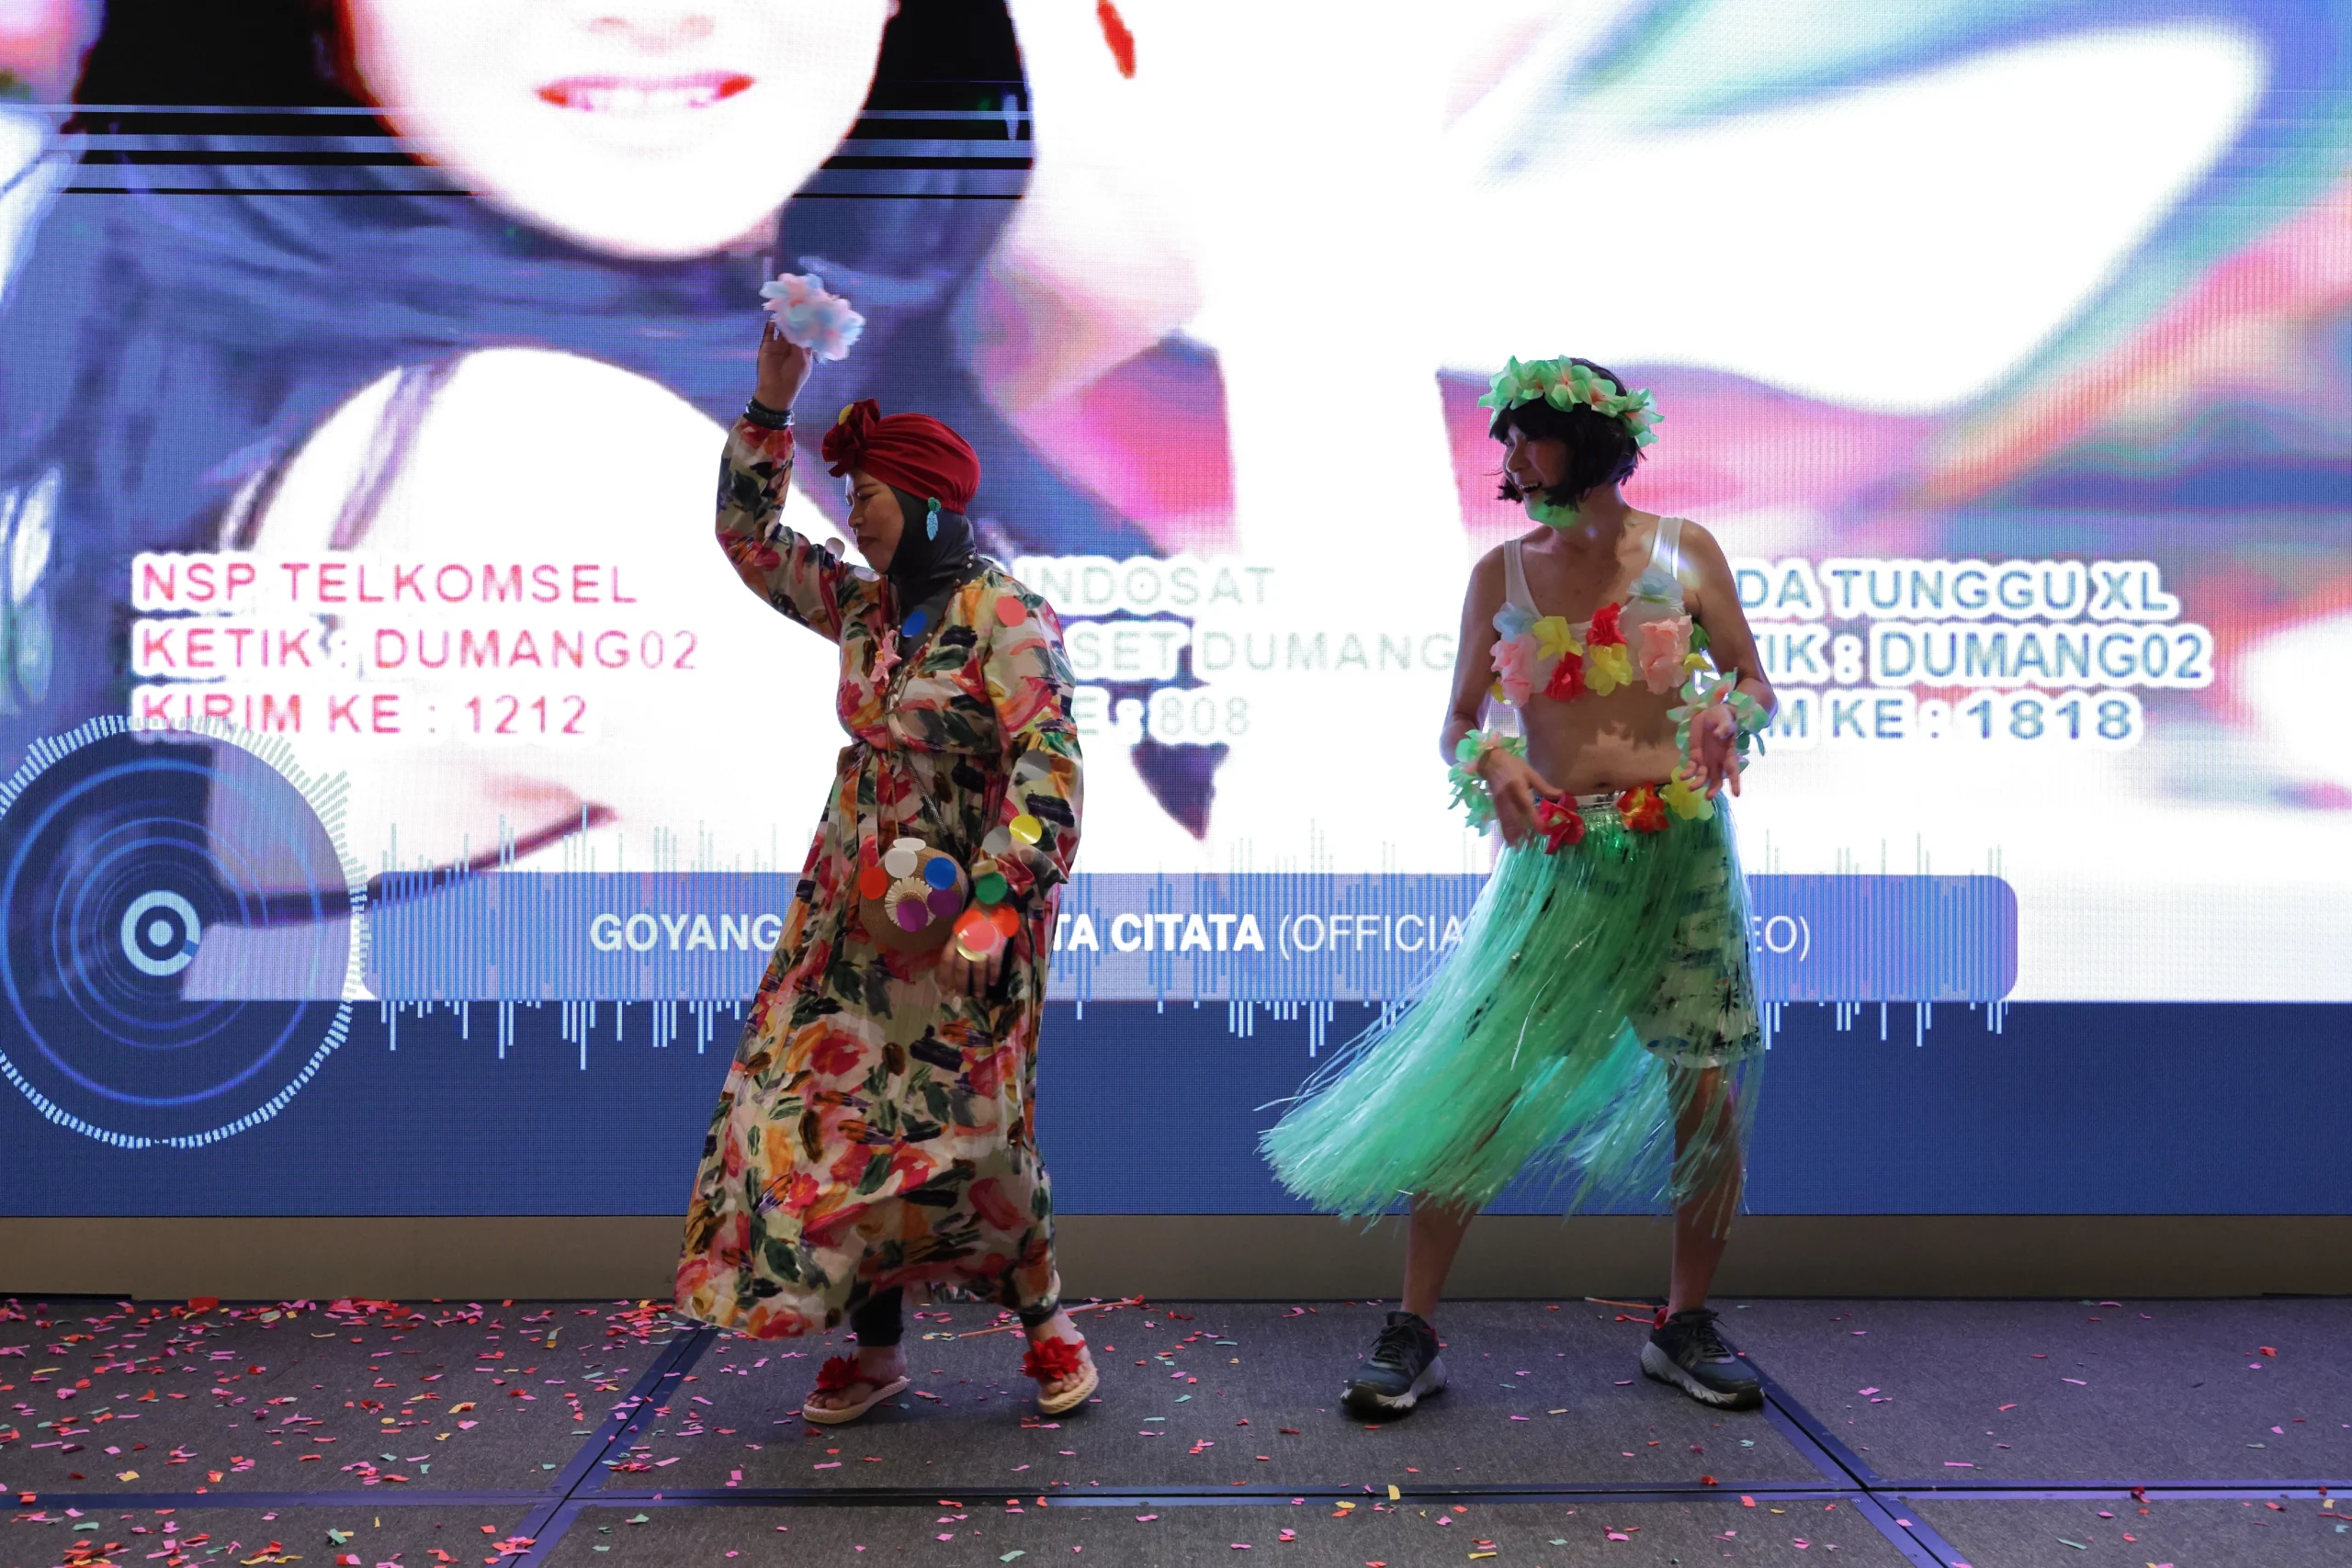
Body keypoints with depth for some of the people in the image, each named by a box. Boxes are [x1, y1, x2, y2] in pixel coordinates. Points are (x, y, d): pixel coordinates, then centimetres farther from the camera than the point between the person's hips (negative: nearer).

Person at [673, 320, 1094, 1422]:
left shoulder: (1004, 618, -13)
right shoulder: (866, 609, 8)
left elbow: (1049, 769, -20)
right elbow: (749, 540, 17)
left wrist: (994, 906, -28)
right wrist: (770, 404, 7)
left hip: (965, 909, -7)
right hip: (859, 906, 7)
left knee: (962, 1124, -2)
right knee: (832, 1106, 3)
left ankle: (1044, 1319, 21)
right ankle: (874, 1347, 16)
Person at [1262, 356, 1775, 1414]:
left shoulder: (1684, 553, 4)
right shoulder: (1501, 574, 7)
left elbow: (1752, 681, 11)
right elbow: (1459, 720, 9)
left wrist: (1725, 723, -12)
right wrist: (1488, 764, -13)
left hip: (1682, 856, 0)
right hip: (1555, 860, 0)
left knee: (1711, 1097, 2)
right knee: (1474, 1088, -7)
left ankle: (1685, 1329, 23)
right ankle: (1413, 1334, 5)